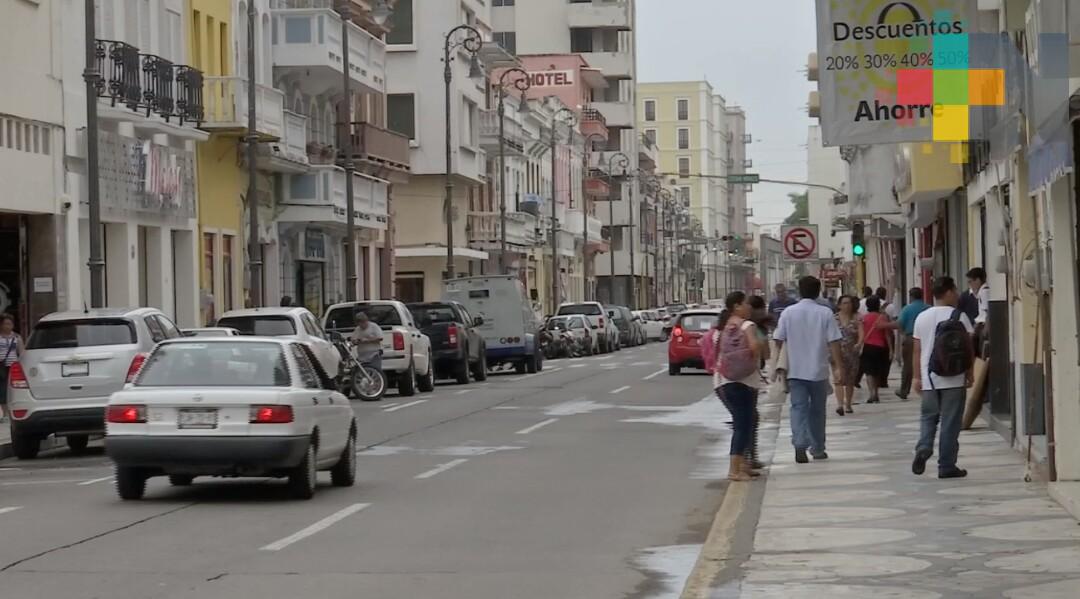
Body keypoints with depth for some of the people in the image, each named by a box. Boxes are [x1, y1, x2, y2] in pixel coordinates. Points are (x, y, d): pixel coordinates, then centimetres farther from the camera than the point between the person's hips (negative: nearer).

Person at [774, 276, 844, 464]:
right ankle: (817, 449, 22)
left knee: (799, 408, -1)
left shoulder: (788, 313, -1)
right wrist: (837, 367, -3)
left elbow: (778, 341, 0)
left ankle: (800, 444, -22)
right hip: (818, 370, 0)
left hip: (795, 370, 0)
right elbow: (833, 342, -8)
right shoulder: (825, 313, -5)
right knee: (817, 410, 13)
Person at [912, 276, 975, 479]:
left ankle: (923, 449, -9)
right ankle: (947, 466, 4)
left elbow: (917, 350, 7)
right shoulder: (959, 316, -6)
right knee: (950, 422, 2)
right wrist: (970, 372, 5)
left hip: (929, 379, 3)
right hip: (954, 379, -3)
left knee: (928, 417, 16)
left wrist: (917, 377, 13)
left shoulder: (922, 318, 5)